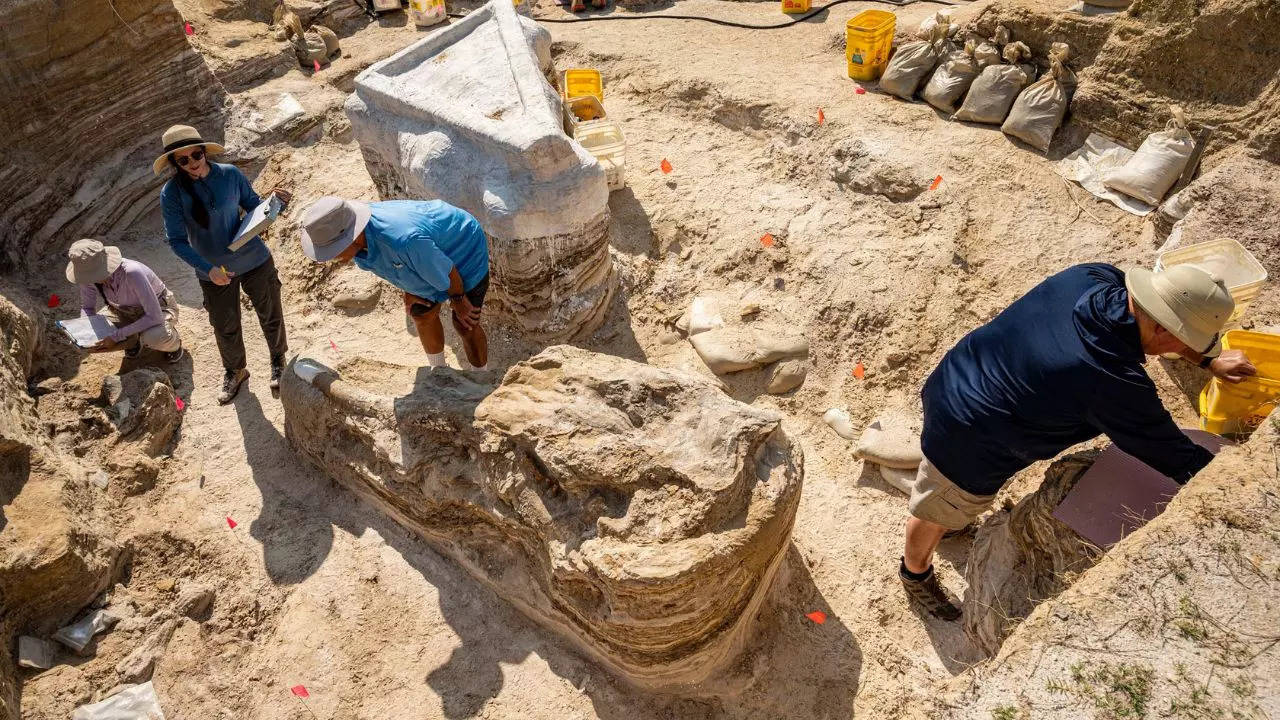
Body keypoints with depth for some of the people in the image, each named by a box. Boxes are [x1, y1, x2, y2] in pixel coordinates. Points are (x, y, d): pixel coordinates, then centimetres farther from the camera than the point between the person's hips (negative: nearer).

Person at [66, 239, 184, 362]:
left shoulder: (131, 272, -37)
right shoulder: (88, 275, -19)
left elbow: (155, 317, -36)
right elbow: (87, 307, -1)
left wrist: (116, 336, -35)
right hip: (123, 310, 6)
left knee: (155, 337, -38)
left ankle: (173, 342, -1)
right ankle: (134, 340, 10)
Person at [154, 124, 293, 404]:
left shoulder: (230, 174, -12)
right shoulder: (172, 192, -15)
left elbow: (254, 206, 2)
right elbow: (177, 240, -13)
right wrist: (207, 269, -26)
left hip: (255, 260, 0)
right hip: (215, 273, 0)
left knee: (271, 316, 16)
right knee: (225, 329, 17)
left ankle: (278, 360, 45)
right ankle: (235, 371, 45)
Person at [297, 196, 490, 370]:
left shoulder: (405, 241, -47)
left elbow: (448, 272, -28)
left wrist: (458, 299, -10)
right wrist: (409, 291, 5)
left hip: (464, 253, -7)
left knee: (465, 326, 2)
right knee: (422, 316, 17)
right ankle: (438, 372, 42)